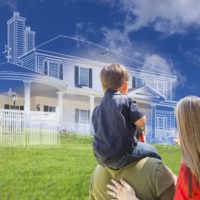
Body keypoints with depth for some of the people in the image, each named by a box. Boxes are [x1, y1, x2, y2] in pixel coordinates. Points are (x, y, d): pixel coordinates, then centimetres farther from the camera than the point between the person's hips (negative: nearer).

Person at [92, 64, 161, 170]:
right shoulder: (125, 101, -11)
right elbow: (141, 122, -14)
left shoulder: (97, 109, 6)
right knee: (151, 151, 15)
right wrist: (132, 124, 8)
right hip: (121, 155, -6)